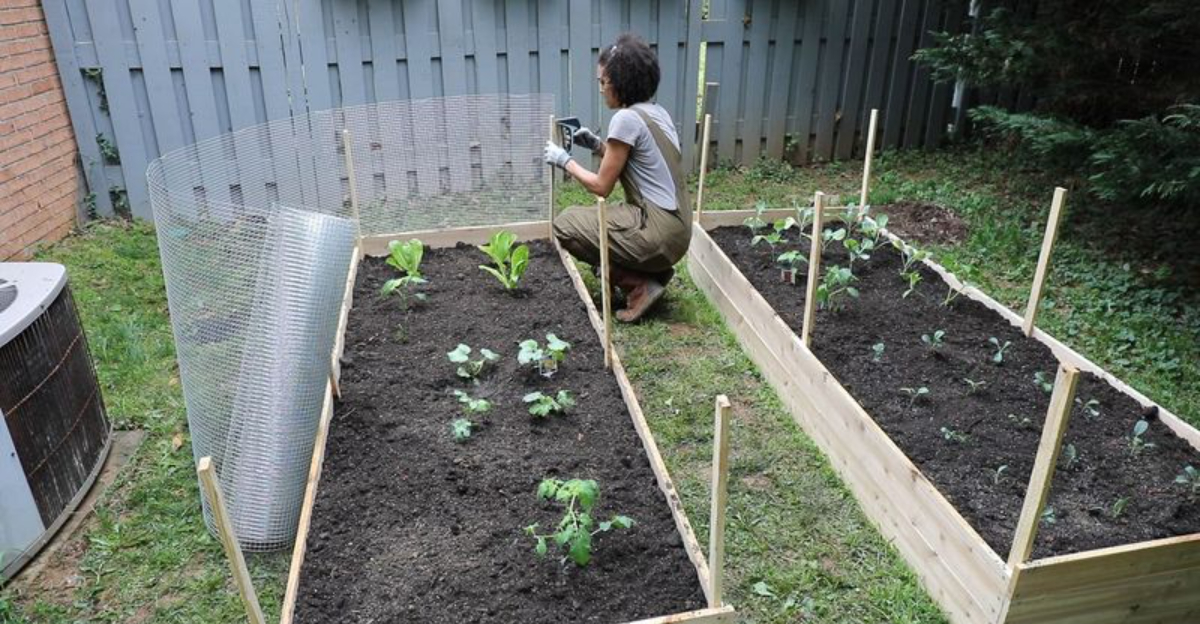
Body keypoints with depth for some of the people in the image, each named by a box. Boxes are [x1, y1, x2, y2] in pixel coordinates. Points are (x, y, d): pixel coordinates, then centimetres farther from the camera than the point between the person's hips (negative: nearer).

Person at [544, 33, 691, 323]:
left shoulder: (626, 118, -15)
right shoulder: (656, 111, 12)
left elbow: (602, 186, -9)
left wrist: (564, 160, 3)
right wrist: (598, 146, 13)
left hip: (658, 228, -9)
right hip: (673, 225, 9)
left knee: (565, 225, 0)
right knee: (581, 218, 24)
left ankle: (639, 285, -2)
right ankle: (653, 272, 13)